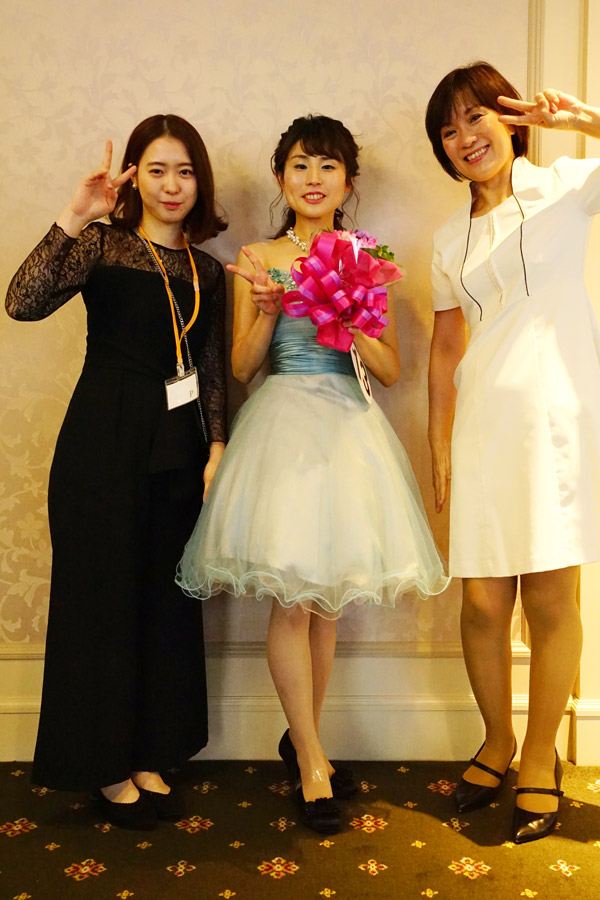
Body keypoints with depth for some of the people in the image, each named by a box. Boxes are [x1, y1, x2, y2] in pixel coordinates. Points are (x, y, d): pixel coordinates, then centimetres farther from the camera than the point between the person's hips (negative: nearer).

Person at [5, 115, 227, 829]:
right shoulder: (103, 245, -1)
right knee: (104, 595, 3)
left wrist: (216, 447, 1)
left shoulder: (206, 271, 13)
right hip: (103, 444, -5)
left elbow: (213, 372, 12)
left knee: (167, 598, 10)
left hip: (177, 449, 5)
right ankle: (106, 766, 20)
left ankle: (149, 757, 27)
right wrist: (73, 220, -25)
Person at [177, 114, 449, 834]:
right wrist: (268, 304, -12)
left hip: (347, 424, 2)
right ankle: (312, 763, 9)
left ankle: (301, 740, 26)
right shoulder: (259, 258, 6)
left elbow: (391, 368, 6)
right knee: (292, 598, -6)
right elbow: (242, 366, 4)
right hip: (283, 421, -2)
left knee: (328, 599, 7)